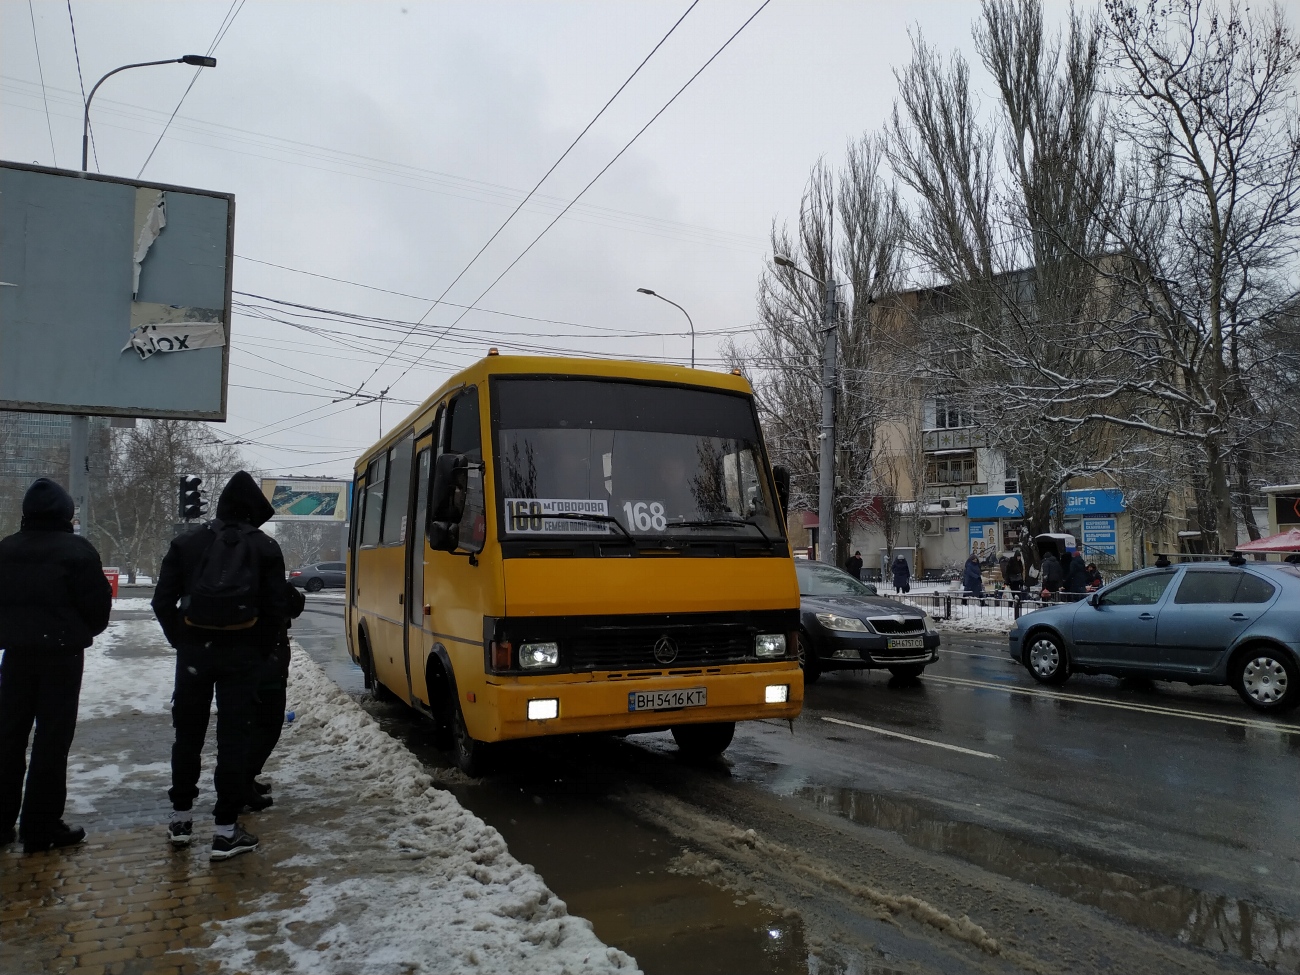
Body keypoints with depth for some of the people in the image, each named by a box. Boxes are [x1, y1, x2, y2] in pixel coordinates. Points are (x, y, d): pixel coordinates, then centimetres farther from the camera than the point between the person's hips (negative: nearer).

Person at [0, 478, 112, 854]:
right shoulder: (77, 550, -13)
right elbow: (98, 602, -11)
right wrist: (87, 632, 8)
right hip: (62, 653, -5)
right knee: (51, 740, 0)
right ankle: (41, 827, 4)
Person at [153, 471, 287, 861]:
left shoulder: (186, 543, 4)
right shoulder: (265, 548, -2)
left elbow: (162, 601, 3)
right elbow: (276, 609, -5)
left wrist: (181, 641, 10)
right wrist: (260, 650, 6)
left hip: (193, 649, 2)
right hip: (240, 652, -2)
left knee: (188, 733, 17)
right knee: (233, 737, 2)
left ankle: (180, 817, 27)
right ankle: (226, 830, 4)